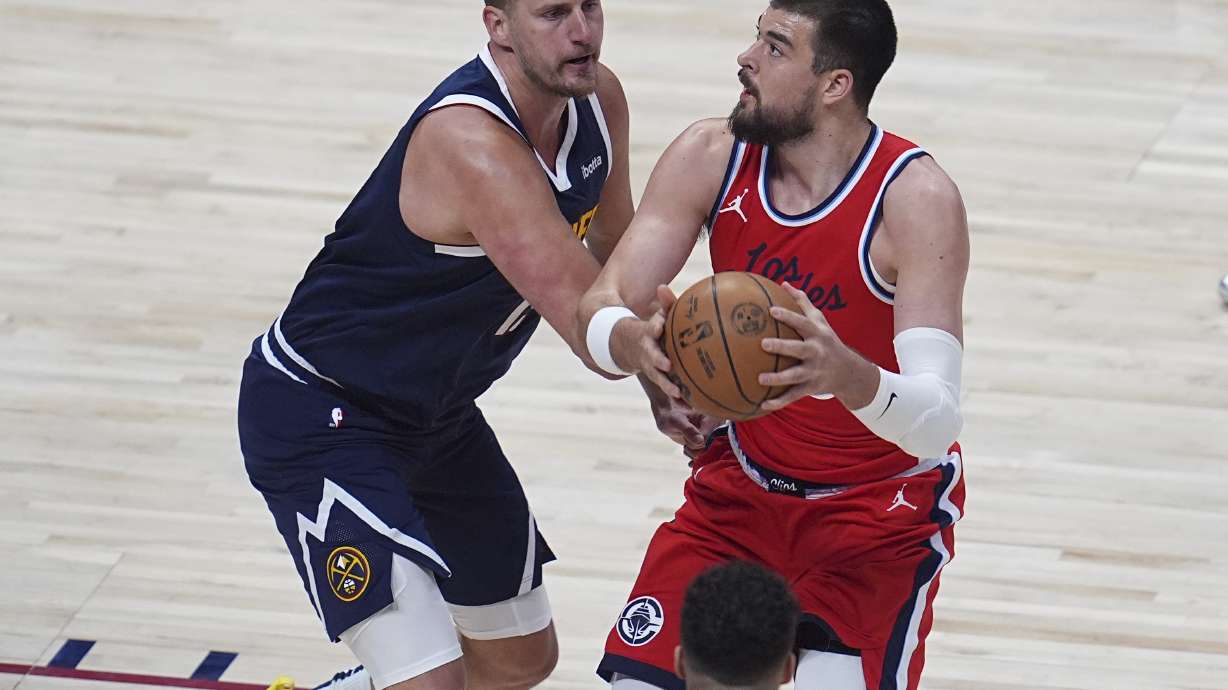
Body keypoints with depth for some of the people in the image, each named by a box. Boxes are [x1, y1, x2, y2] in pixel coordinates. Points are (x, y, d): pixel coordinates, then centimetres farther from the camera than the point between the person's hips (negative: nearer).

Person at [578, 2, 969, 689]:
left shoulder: (916, 199, -25)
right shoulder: (709, 160, -11)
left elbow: (938, 422, -32)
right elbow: (601, 309, -15)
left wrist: (847, 375, -54)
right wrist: (631, 342, -40)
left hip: (884, 508, -4)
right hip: (742, 483, 4)